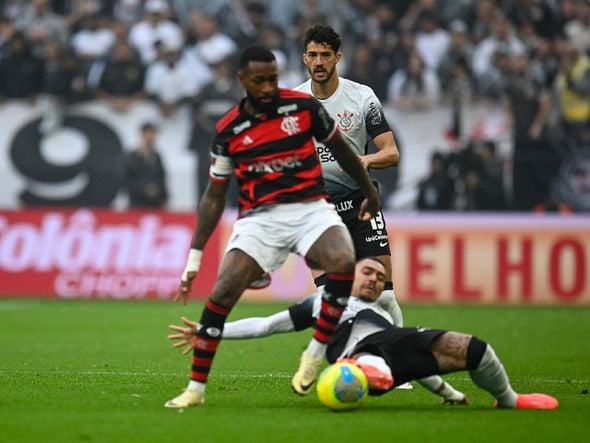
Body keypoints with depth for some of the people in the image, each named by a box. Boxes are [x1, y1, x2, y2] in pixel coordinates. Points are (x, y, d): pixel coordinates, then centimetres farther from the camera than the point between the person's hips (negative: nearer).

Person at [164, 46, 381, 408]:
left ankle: (316, 355, -14)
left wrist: (370, 193, 24)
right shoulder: (229, 130, 1)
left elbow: (341, 150, 15)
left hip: (311, 208, 0)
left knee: (344, 262, -31)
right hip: (259, 216, 0)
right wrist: (195, 258, 6)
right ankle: (196, 388, -6)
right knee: (223, 292, -17)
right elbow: (215, 195, 9)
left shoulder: (303, 106, -1)